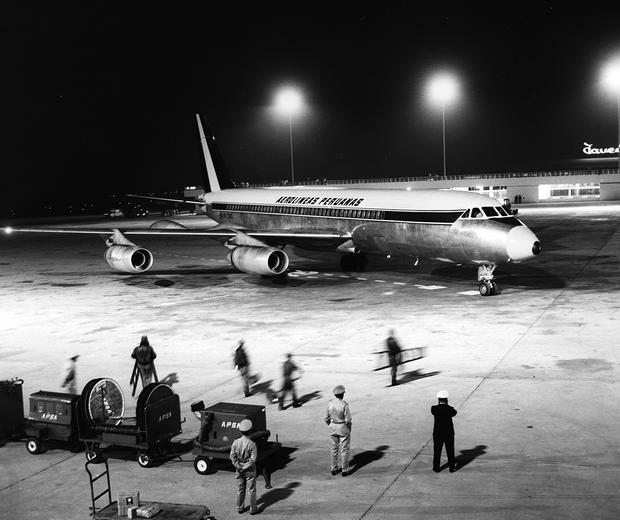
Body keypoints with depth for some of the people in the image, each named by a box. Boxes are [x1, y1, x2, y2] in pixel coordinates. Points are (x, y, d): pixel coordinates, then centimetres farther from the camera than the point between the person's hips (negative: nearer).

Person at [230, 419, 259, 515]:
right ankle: (253, 509, 18)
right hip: (250, 470, -4)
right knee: (251, 490, 9)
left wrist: (239, 466, -4)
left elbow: (232, 456, -7)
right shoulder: (252, 444, -20)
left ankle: (240, 508, 28)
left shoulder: (236, 442, -9)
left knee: (240, 489, 17)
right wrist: (246, 467, -10)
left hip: (239, 470, 4)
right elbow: (253, 459, -20)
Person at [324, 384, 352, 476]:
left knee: (334, 448, 17)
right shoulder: (344, 404, -21)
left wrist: (331, 426, 15)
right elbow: (348, 419, -17)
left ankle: (334, 468, 25)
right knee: (344, 449, 8)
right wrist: (349, 429, 0)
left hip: (333, 427, 4)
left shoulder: (330, 403, -7)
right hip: (343, 428, -4)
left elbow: (326, 418, 1)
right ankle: (345, 470, 15)